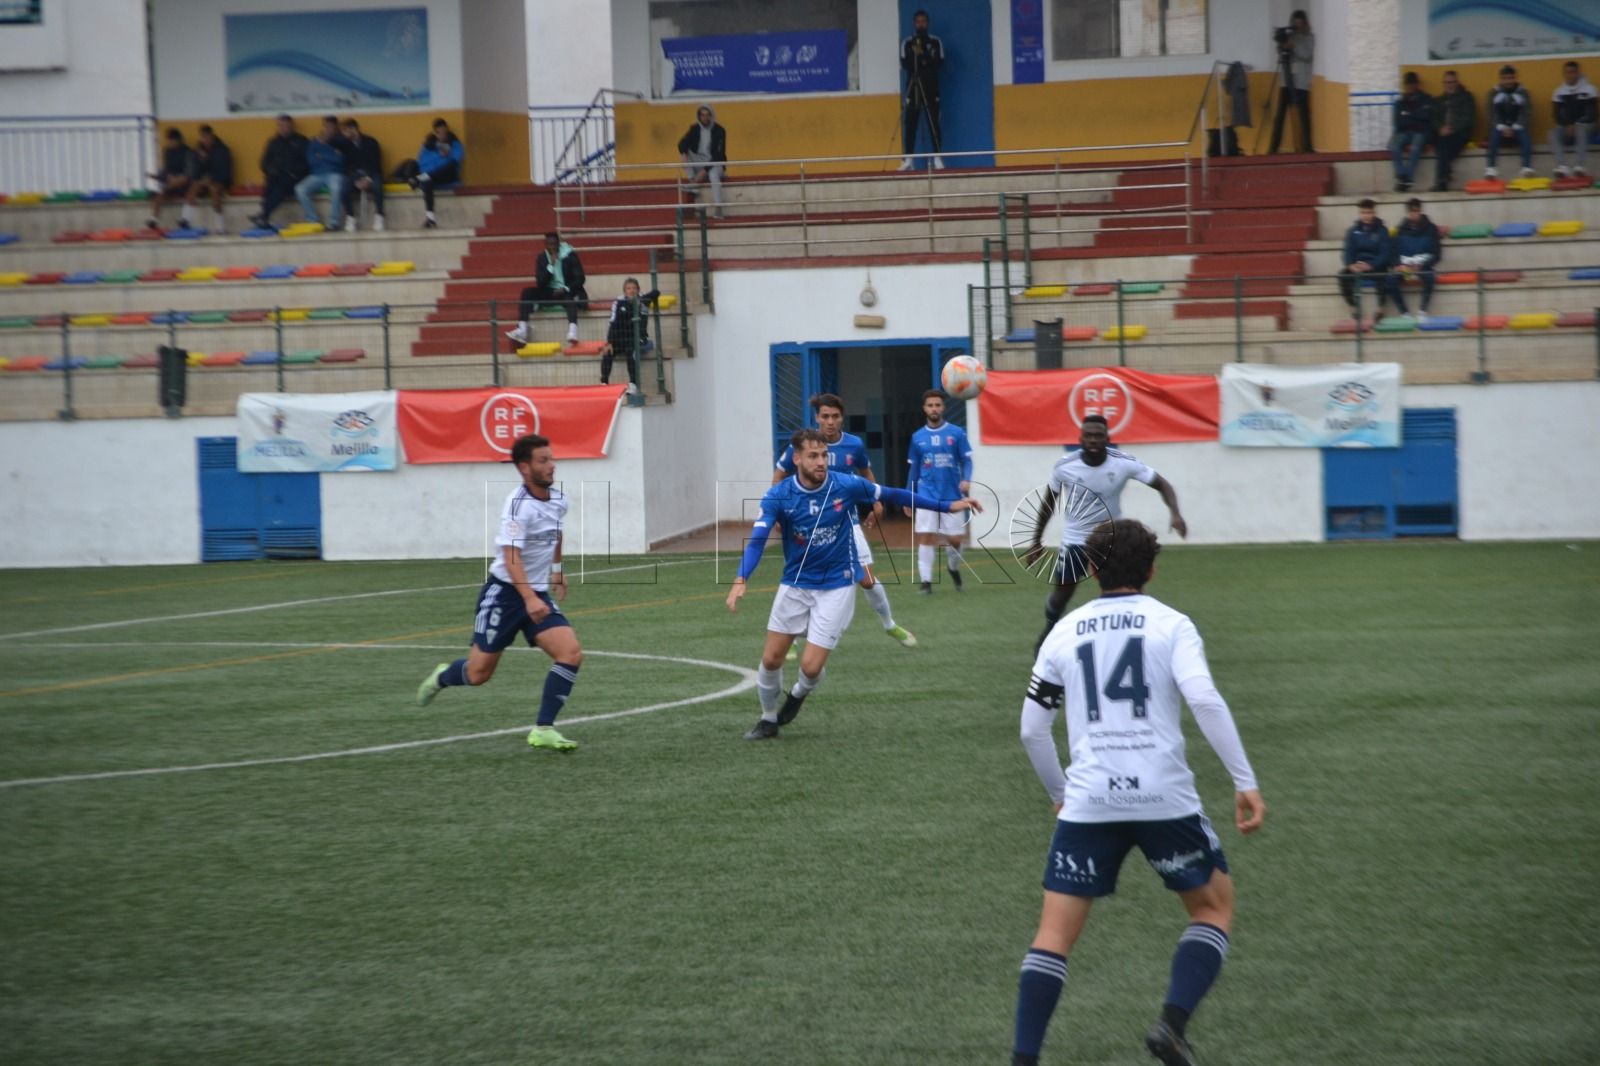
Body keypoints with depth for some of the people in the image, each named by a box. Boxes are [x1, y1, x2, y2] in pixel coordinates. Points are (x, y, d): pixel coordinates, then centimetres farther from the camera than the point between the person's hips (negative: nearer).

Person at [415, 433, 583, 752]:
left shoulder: (558, 500, 2)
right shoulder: (518, 505, -21)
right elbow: (511, 557, -32)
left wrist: (557, 568, 32)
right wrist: (529, 599, -43)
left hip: (538, 596, 6)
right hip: (504, 592, -6)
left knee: (571, 654, -16)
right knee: (478, 674, 4)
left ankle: (544, 730, -12)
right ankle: (442, 677, 39)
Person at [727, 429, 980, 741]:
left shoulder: (846, 486, -14)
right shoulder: (778, 496, -16)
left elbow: (894, 495, -1)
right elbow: (757, 540, -25)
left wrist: (948, 505, 0)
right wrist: (741, 580, -43)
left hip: (836, 586, -1)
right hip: (795, 584, 1)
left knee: (811, 666, -8)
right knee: (771, 659, 4)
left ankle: (798, 694, 29)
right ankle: (768, 720, 30)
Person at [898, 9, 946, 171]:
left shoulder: (936, 42, 7)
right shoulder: (906, 43, 7)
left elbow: (940, 62, -4)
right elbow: (904, 64, -4)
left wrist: (923, 55, -14)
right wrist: (924, 61, -13)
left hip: (931, 88, 0)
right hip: (912, 87, 0)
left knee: (934, 123, -3)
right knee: (910, 123, -4)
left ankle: (937, 159, -3)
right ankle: (908, 159, -4)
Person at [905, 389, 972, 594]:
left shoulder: (957, 433, 0)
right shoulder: (918, 437, 6)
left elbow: (967, 460, -1)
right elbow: (914, 469, 14)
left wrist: (966, 479, -22)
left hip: (952, 495, -1)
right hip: (927, 495, 1)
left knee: (955, 539, 2)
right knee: (926, 536, -9)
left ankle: (953, 567, 33)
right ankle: (926, 581, -3)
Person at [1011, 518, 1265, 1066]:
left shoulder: (1064, 631, 11)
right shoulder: (1171, 625, 2)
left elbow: (1032, 729, 12)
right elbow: (1205, 701, -13)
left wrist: (1059, 793, 28)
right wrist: (1245, 782, -11)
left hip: (1088, 802, 2)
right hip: (1165, 797, -2)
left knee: (1055, 931, 6)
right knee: (1214, 905, 17)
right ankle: (1173, 1022, -2)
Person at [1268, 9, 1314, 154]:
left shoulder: (1310, 38, 4)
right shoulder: (1289, 36, 12)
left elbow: (1308, 55, -10)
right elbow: (1280, 56, 9)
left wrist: (1293, 47, -19)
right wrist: (1282, 47, -10)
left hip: (1301, 81, -3)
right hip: (1286, 80, 3)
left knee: (1304, 114, -3)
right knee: (1280, 113, -1)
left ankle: (1306, 145, 1)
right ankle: (1274, 146, -1)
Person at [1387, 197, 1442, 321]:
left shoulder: (1430, 229, 1)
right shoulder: (1402, 230, 7)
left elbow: (1437, 253, -2)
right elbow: (1395, 252, 5)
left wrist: (1420, 266, -18)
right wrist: (1400, 265, -18)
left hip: (1423, 265, -2)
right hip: (1404, 264, 2)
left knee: (1429, 277, -36)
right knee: (1392, 279, -28)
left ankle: (1422, 310, -20)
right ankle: (1405, 313, -22)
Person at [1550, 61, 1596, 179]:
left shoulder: (1588, 89, -4)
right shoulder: (1559, 92, 4)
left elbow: (1591, 114, -10)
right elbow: (1557, 115, 1)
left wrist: (1576, 125, -23)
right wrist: (1568, 126, -18)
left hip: (1584, 125, -3)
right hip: (1566, 127, 3)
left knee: (1581, 129, -38)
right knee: (1554, 132, -28)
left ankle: (1578, 167, -48)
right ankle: (1562, 167, -43)